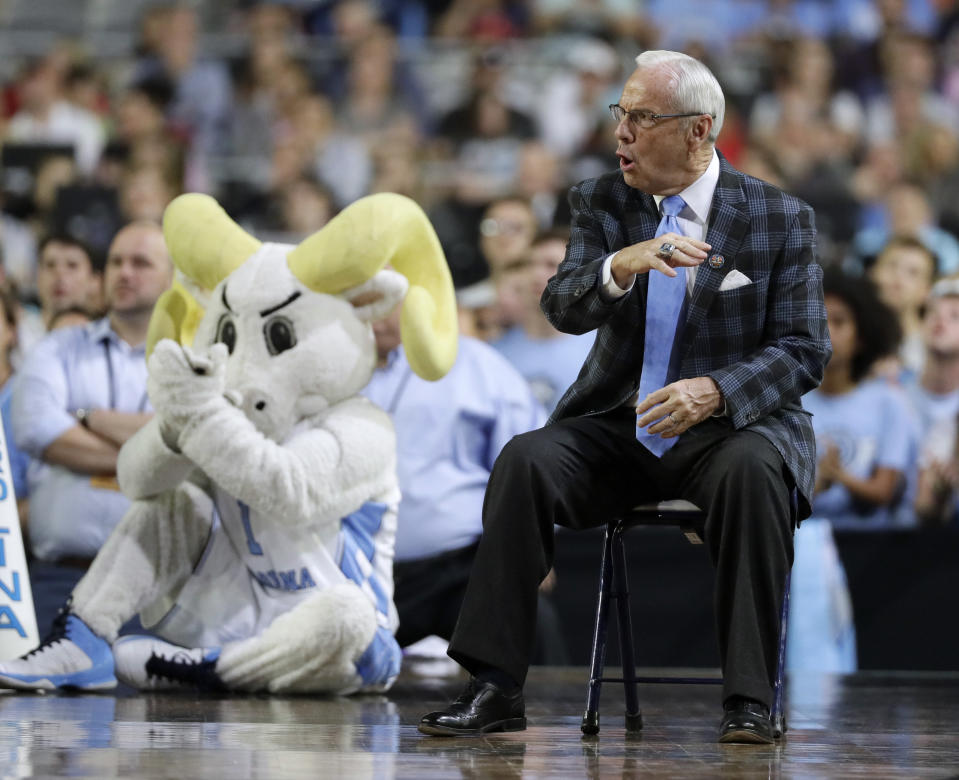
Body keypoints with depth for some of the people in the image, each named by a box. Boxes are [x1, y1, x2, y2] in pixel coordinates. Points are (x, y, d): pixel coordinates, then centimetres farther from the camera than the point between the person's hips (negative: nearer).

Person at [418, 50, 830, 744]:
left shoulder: (781, 218, 0)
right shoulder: (601, 204, 7)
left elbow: (803, 349, -4)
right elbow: (563, 308, -9)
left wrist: (714, 391, -23)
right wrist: (622, 265, -32)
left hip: (730, 425, -2)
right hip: (619, 427, 3)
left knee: (753, 471, -37)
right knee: (525, 461, -26)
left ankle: (750, 700, -34)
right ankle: (496, 689, -25)